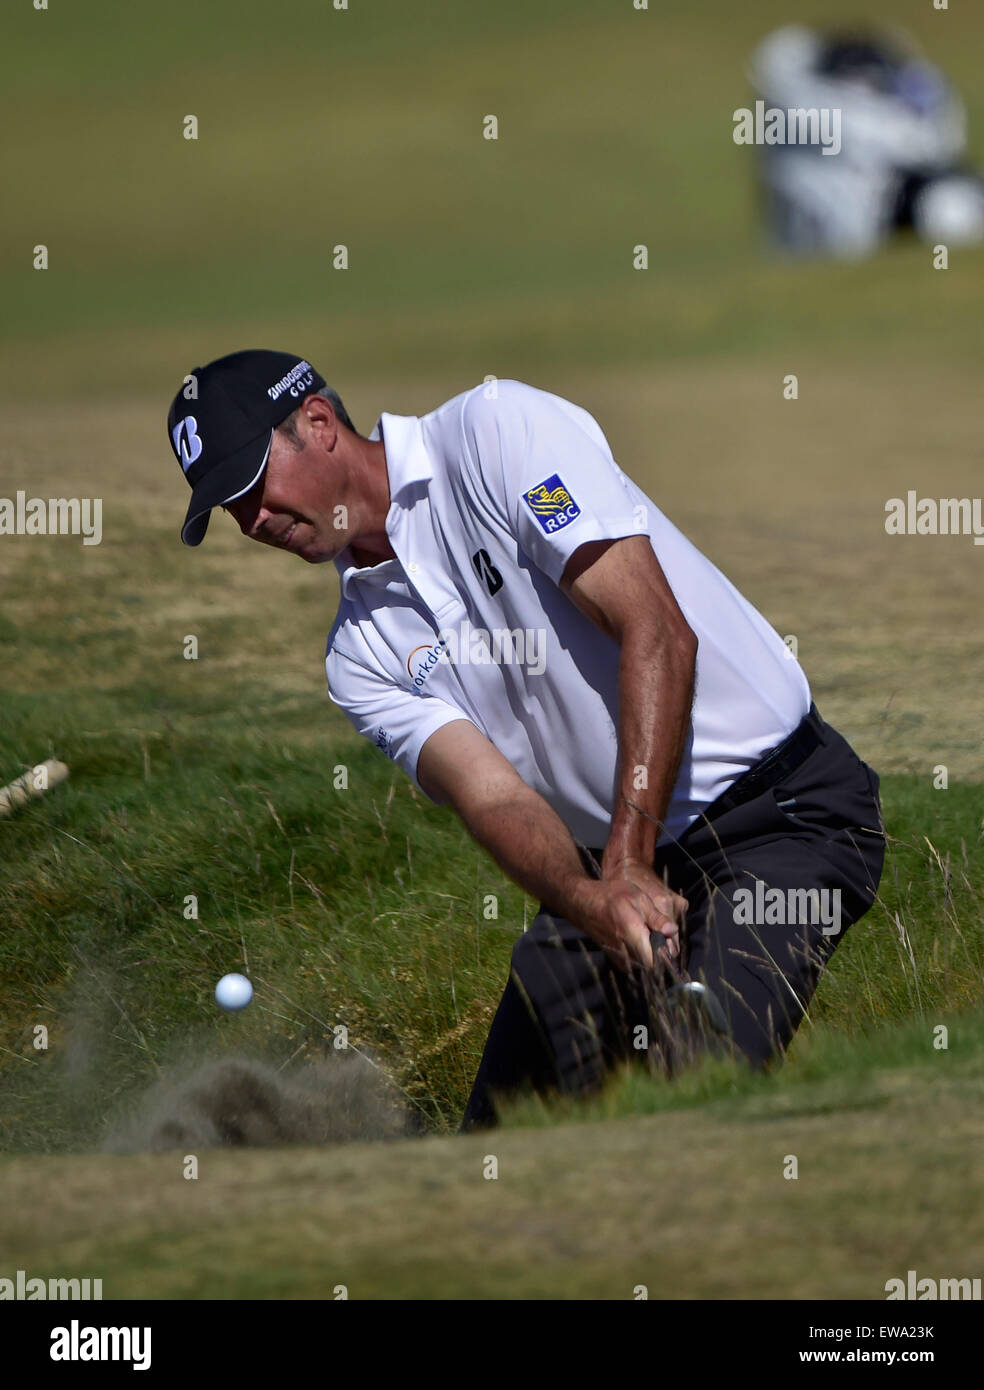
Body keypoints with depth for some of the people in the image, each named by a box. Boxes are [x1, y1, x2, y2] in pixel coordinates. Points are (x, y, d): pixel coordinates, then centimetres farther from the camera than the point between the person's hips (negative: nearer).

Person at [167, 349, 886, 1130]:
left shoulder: (500, 430, -12)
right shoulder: (360, 659, 5)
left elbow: (658, 633, -21)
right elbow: (490, 794, -10)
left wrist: (630, 861, -27)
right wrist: (591, 902, -32)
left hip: (785, 810, -7)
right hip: (609, 860, 7)